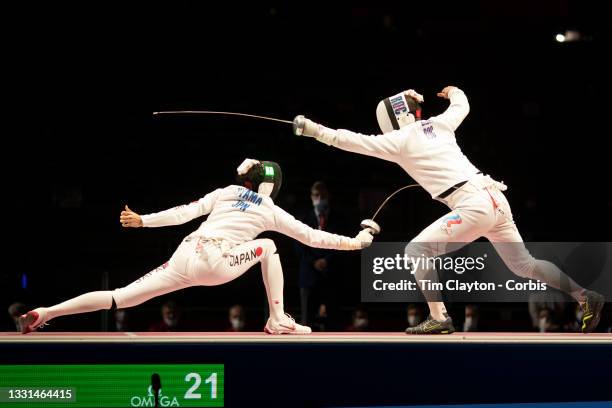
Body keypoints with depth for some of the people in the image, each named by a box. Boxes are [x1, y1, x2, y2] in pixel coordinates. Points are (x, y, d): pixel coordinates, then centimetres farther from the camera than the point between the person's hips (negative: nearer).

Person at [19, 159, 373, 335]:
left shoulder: (225, 192, 24)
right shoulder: (271, 211, 16)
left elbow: (184, 213, 12)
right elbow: (311, 237, 17)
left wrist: (142, 221, 10)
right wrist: (351, 242, 27)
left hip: (184, 258, 4)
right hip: (215, 263, -4)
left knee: (119, 299, 2)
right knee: (268, 247, 20)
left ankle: (46, 314, -9)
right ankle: (279, 321, 13)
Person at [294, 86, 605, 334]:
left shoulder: (400, 140, -1)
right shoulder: (438, 124, 17)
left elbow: (355, 141, -1)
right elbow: (462, 106, 37)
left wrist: (315, 130, 3)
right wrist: (454, 91, 58)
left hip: (474, 206, -8)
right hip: (494, 199, 8)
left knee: (417, 250, 0)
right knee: (524, 266, 20)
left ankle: (439, 318, -6)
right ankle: (586, 298, 17)